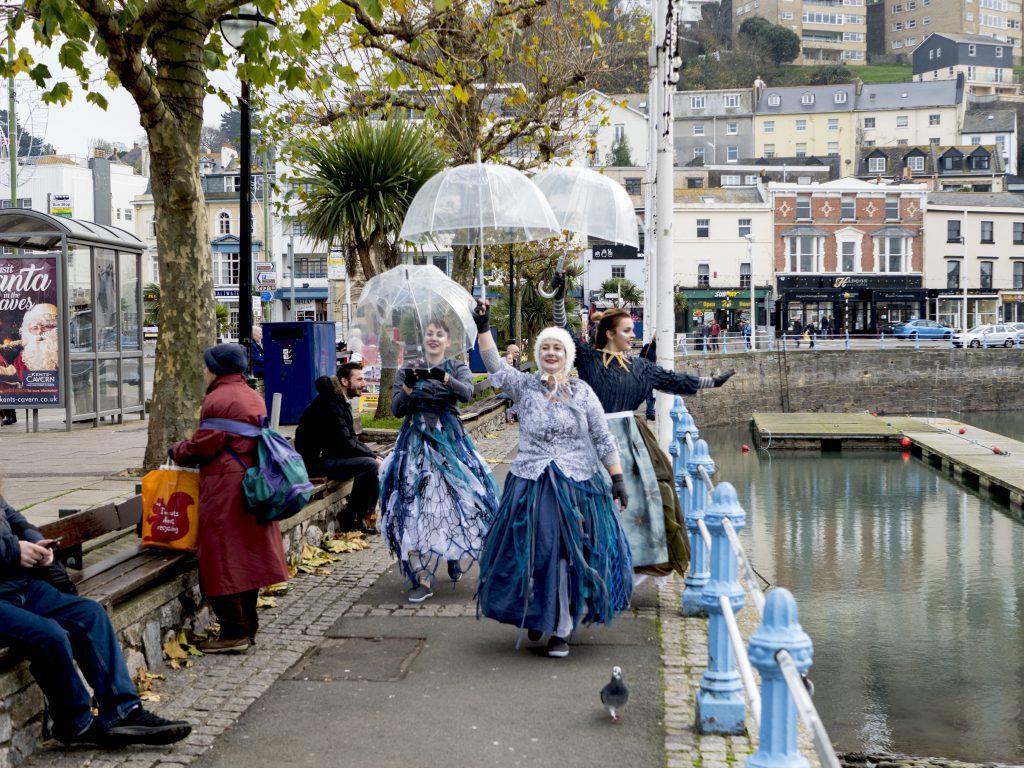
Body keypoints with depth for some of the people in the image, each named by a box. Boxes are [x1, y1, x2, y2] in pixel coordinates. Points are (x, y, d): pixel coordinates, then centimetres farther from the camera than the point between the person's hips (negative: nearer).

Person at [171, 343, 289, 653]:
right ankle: (247, 626, 22)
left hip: (224, 489, -9)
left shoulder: (218, 399, -14)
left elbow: (204, 445, -17)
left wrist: (177, 451, 4)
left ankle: (234, 633, 0)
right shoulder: (254, 397, 15)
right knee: (247, 556, 15)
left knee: (224, 561, -3)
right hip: (252, 485, 10)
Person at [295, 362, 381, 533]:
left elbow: (351, 440, 15)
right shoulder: (330, 404, -19)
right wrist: (373, 456, -12)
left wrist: (374, 454, 1)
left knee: (377, 460, 5)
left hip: (328, 455, 10)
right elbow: (346, 444, -21)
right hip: (316, 460, -10)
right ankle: (353, 519, -12)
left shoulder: (341, 401, 14)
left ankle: (366, 514, 4)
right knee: (370, 465, -22)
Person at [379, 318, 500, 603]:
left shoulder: (457, 368, 7)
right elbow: (396, 409, 2)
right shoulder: (407, 370, 10)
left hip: (449, 441, 0)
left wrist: (445, 378, -33)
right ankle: (422, 579, -5)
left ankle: (453, 553, 30)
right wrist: (408, 387, -17)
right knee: (415, 505, -7)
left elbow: (467, 393, -15)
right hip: (416, 442, 1)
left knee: (453, 499, -2)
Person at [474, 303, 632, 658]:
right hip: (531, 483, 0)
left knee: (569, 556, 1)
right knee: (532, 553, 5)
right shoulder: (525, 386, 4)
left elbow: (603, 439, 4)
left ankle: (561, 630, 13)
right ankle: (535, 616, 30)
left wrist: (618, 478, 0)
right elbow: (495, 366, -9)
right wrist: (483, 329, -19)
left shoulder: (582, 393, 3)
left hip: (576, 485, 0)